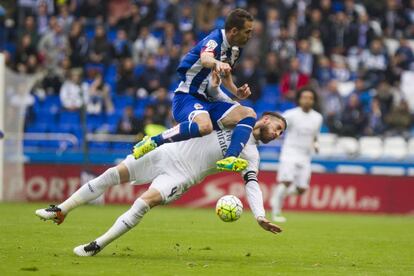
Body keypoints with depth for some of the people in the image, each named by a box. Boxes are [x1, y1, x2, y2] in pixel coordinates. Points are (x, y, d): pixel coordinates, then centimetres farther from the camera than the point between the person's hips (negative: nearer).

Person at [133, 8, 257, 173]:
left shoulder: (236, 49, 11)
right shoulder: (214, 40, -16)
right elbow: (205, 58, -41)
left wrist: (237, 92, 12)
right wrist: (217, 63, -65)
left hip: (208, 101, 9)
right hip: (187, 97, -9)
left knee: (249, 114, -13)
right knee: (204, 126, -40)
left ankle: (230, 159, -32)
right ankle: (152, 142, -24)